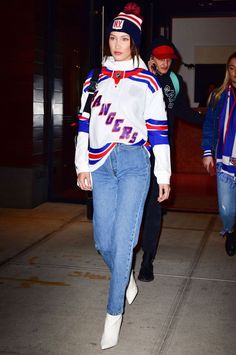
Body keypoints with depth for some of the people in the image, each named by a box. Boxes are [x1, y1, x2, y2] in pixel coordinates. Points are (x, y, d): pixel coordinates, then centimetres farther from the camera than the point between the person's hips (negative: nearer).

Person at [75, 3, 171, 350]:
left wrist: (163, 174, 2)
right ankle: (127, 277, 37)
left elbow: (158, 129, 3)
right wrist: (82, 165, 8)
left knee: (122, 240, -7)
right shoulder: (95, 79, 13)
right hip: (101, 165, 4)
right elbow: (84, 124, 14)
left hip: (134, 162, -3)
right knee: (103, 241, 4)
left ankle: (114, 314, 6)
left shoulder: (147, 81, 4)